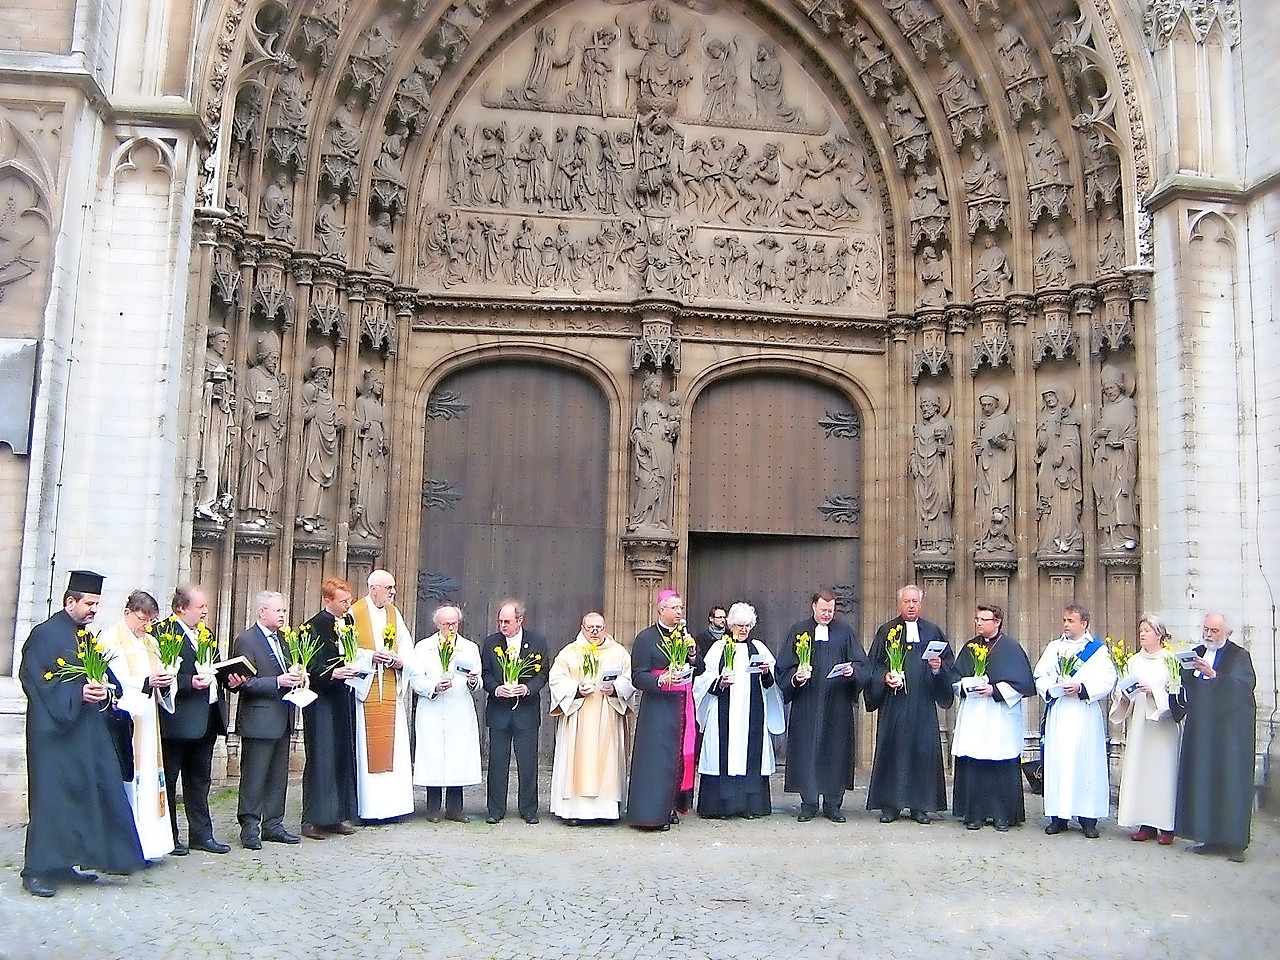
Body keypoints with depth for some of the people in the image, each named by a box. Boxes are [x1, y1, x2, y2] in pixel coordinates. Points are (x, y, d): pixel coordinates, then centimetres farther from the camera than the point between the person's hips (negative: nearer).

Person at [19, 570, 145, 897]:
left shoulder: (87, 636, 16)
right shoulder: (45, 634, -7)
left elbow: (103, 676, 19)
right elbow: (33, 677, -14)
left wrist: (105, 689, -3)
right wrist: (77, 691, -21)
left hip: (88, 731, 8)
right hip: (55, 729, -8)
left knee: (85, 795, 7)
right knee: (51, 796, -6)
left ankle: (63, 864, 17)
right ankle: (37, 870, 1)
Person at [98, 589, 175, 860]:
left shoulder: (149, 643, 17)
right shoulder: (111, 640, -5)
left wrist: (165, 682, -5)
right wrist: (147, 682, -22)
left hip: (147, 723, 7)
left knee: (148, 777, 6)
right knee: (125, 780, -8)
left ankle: (145, 839, 10)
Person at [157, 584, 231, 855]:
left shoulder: (204, 633, 14)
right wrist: (190, 683, -28)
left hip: (206, 719, 8)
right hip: (178, 719, -8)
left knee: (200, 780, 16)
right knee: (168, 780, 5)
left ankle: (202, 834, 23)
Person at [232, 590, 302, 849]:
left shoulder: (280, 639, 15)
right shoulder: (246, 640, -10)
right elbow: (244, 682, -17)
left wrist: (294, 678, 5)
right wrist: (278, 681, -23)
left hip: (282, 719, 8)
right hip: (259, 720, -8)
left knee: (278, 776, 12)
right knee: (254, 776, -2)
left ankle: (273, 825, 20)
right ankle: (249, 828, 7)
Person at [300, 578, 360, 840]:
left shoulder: (349, 623, 12)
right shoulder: (314, 626, -9)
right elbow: (309, 666, -15)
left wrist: (357, 669, 1)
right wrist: (332, 673, -29)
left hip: (344, 699, 7)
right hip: (323, 700, -7)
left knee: (344, 756, 10)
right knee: (321, 758, -5)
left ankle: (340, 815, 18)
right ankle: (313, 819, 2)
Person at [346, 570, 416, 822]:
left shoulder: (394, 614, 13)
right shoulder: (354, 614, -3)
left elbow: (409, 655, 12)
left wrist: (398, 661, -8)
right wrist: (371, 657, -18)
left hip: (391, 694, 5)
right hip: (364, 691, -5)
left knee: (392, 748, 4)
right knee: (367, 749, -4)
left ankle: (390, 804, 11)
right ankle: (366, 807, 3)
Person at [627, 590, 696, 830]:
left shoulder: (685, 635, 14)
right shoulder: (646, 638, -4)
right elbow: (638, 677, -9)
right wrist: (661, 680, -25)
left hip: (683, 705, 6)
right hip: (658, 707, -6)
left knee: (681, 756, 6)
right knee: (656, 758, -8)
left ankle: (671, 807, 17)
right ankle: (652, 812, -4)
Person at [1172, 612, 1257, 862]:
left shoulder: (1239, 656, -3)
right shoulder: (1197, 654, 13)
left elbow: (1243, 686, -18)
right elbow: (1187, 690, 15)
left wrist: (1212, 674, -28)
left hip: (1230, 730, -5)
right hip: (1201, 729, 5)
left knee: (1231, 782, -4)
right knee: (1203, 781, 4)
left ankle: (1235, 843, 2)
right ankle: (1208, 837, 11)